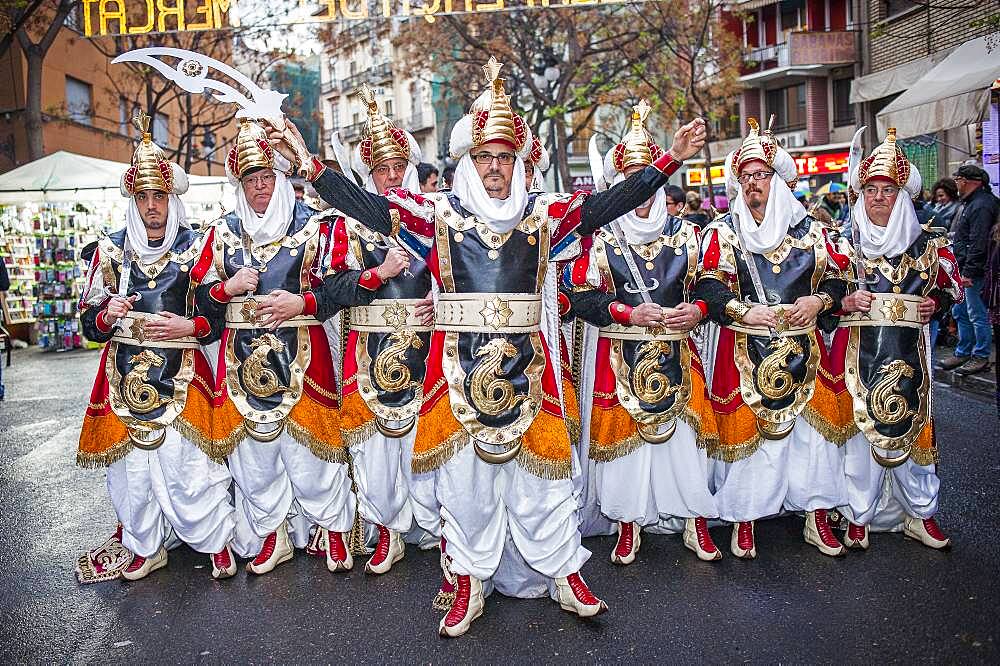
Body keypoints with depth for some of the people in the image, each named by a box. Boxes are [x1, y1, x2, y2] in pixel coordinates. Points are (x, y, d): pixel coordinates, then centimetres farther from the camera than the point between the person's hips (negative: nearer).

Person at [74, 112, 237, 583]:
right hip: (125, 375, 3)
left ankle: (216, 540, 16)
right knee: (132, 462, 7)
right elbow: (89, 321, 11)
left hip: (181, 373, -3)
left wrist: (190, 326, -13)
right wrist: (106, 314, -10)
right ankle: (144, 546, 26)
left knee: (188, 461, -3)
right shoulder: (112, 249, 7)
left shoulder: (197, 249, 1)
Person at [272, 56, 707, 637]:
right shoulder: (438, 214, 3)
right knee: (463, 476, 9)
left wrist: (670, 160, -2)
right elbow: (366, 206, 0)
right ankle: (469, 585, 26)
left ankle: (568, 577, 27)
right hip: (460, 367, 0)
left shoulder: (544, 215, 5)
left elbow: (609, 203, 2)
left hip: (526, 365, 1)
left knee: (540, 474, 10)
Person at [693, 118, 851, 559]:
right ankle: (744, 521, 17)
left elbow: (837, 279, 11)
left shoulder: (808, 229, 9)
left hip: (803, 351, 2)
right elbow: (707, 287, -6)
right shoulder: (724, 232, 3)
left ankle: (818, 518, 21)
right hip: (745, 353, -2)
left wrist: (818, 300, -8)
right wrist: (744, 310, -18)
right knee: (745, 432, 1)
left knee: (813, 429, 5)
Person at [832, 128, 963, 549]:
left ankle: (920, 513, 21)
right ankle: (858, 515, 12)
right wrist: (844, 301, -14)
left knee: (911, 425, 4)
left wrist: (933, 304, -4)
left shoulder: (926, 244, 8)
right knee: (858, 425, -1)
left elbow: (951, 287, 16)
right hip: (857, 352, -1)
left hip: (907, 352, 2)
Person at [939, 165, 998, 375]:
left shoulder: (981, 206, -16)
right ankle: (963, 353, 24)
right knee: (960, 313, 15)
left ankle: (981, 357, 7)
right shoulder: (970, 203, 17)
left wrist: (969, 272, -23)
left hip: (973, 272, -11)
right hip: (963, 270, 11)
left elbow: (978, 245, -22)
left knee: (977, 315, -2)